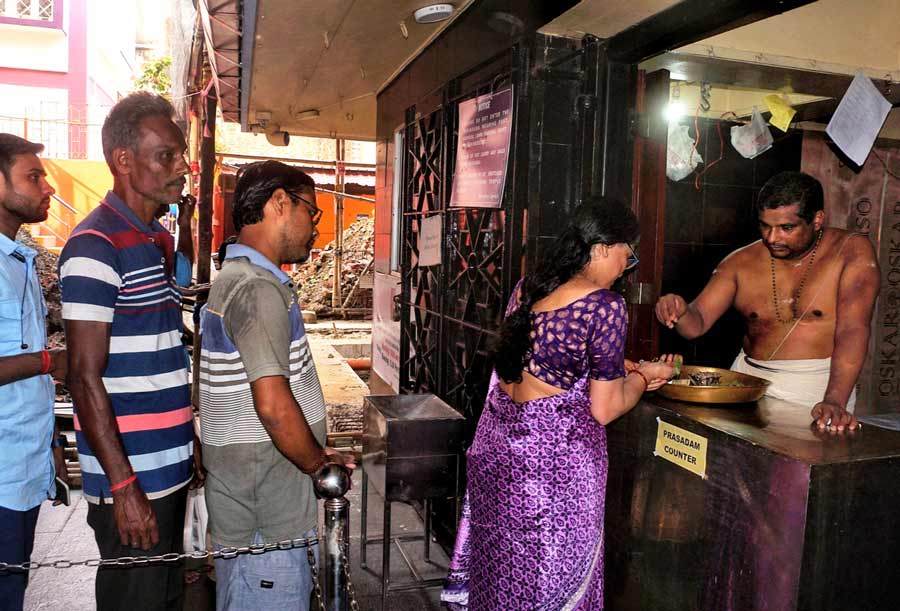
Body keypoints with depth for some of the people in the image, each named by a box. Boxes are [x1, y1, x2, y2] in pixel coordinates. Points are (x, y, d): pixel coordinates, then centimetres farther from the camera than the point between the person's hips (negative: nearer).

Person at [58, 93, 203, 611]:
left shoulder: (161, 239, 11)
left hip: (172, 466, 8)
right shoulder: (96, 245, -16)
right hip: (131, 478, -8)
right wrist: (123, 486, -18)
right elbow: (86, 378, -18)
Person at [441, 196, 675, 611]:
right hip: (553, 453, -7)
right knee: (551, 574, 12)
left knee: (499, 556, 22)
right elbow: (603, 410, -12)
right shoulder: (606, 307, -16)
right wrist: (643, 377, 7)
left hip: (496, 438, 7)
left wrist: (626, 373, 19)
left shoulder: (526, 286, 5)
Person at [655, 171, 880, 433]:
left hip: (818, 383, -4)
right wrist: (680, 310, -22)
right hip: (749, 376, 4)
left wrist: (834, 402, -29)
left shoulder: (851, 251, -5)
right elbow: (697, 322, 2)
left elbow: (853, 330, -16)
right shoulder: (741, 262, 5)